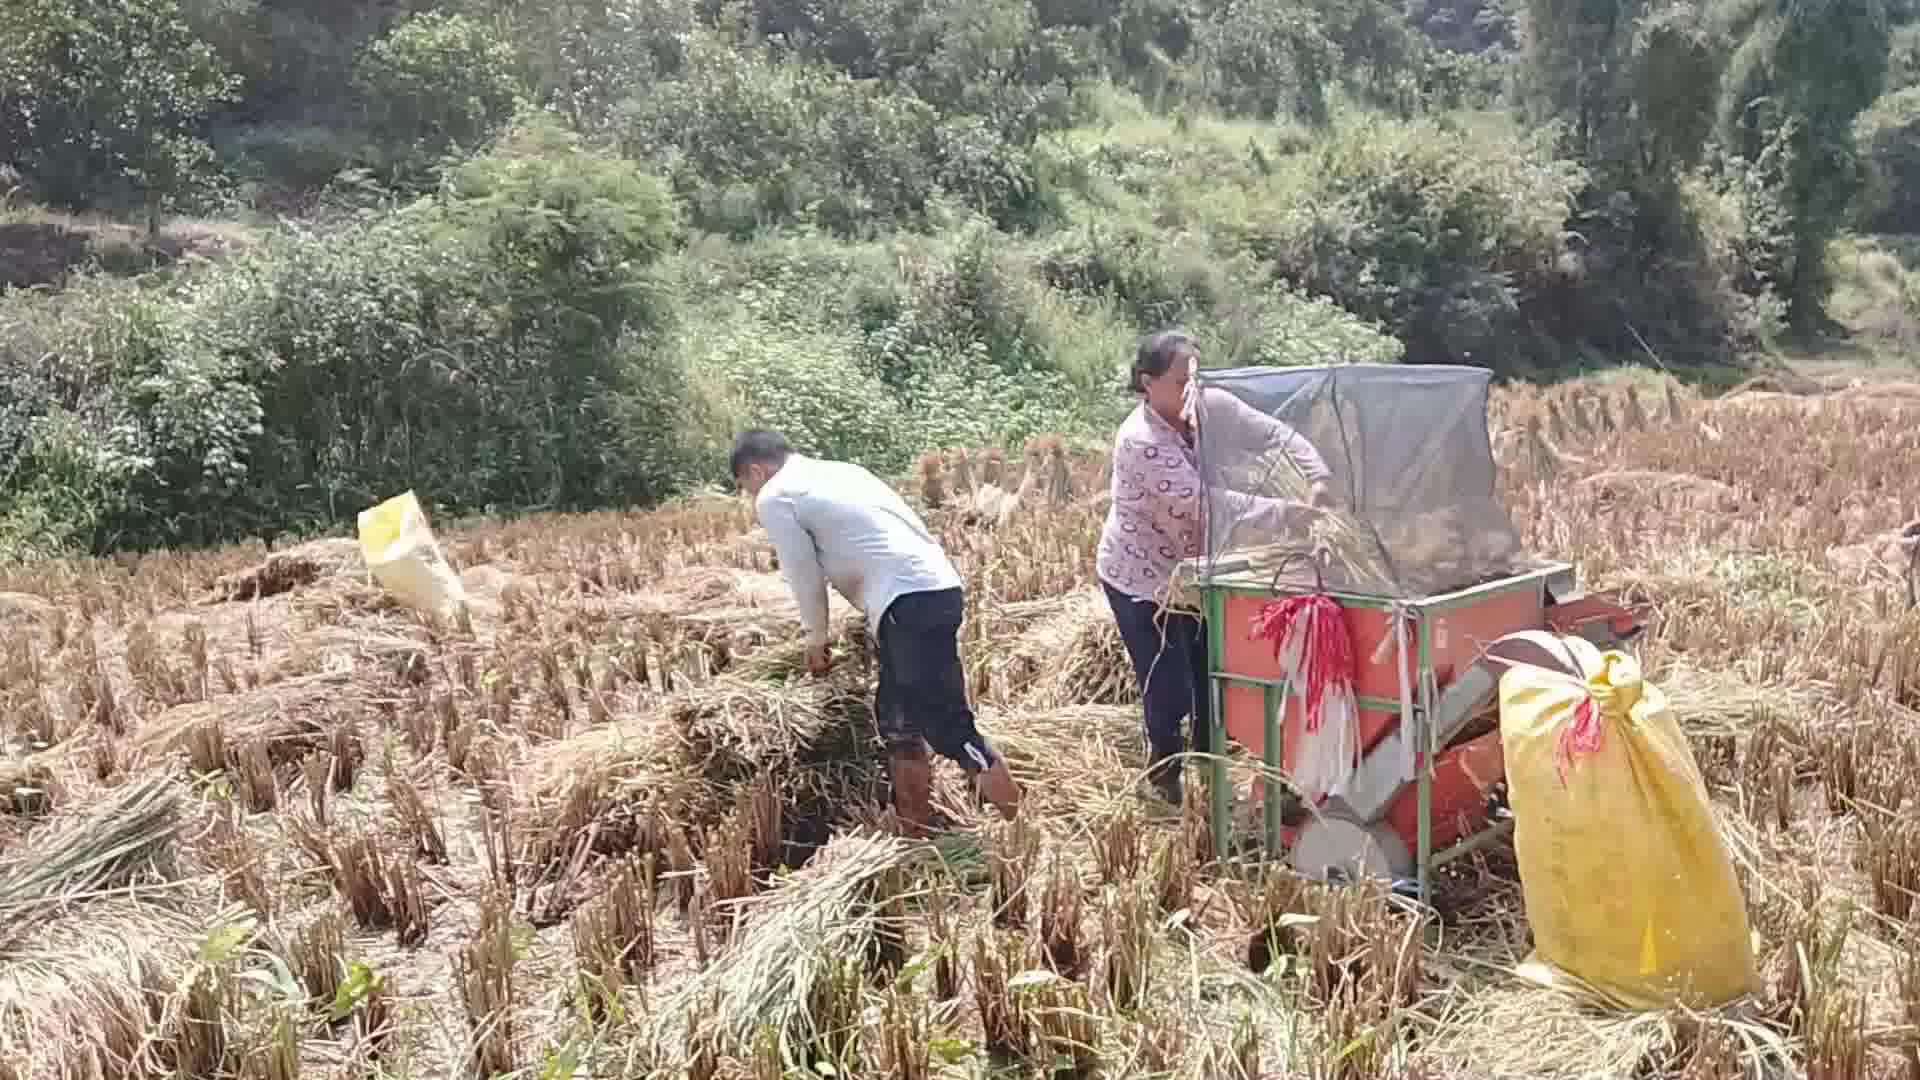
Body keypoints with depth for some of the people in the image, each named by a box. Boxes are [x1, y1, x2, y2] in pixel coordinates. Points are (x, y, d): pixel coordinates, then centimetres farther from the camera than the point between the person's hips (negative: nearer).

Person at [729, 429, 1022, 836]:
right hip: (938, 588, 10)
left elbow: (805, 576, 4)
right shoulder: (841, 471, 27)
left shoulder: (775, 499, 3)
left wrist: (816, 638, 19)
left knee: (946, 727, -8)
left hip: (908, 602, -10)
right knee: (898, 723, 16)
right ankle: (917, 836, 23)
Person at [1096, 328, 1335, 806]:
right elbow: (1207, 503, -33)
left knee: (1212, 682, 12)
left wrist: (1319, 478, -22)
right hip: (1141, 579, -6)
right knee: (1169, 695, -3)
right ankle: (1167, 787, 20)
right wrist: (1289, 514, -33)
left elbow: (1275, 433, -5)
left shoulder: (1212, 406, -10)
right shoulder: (1140, 441, -29)